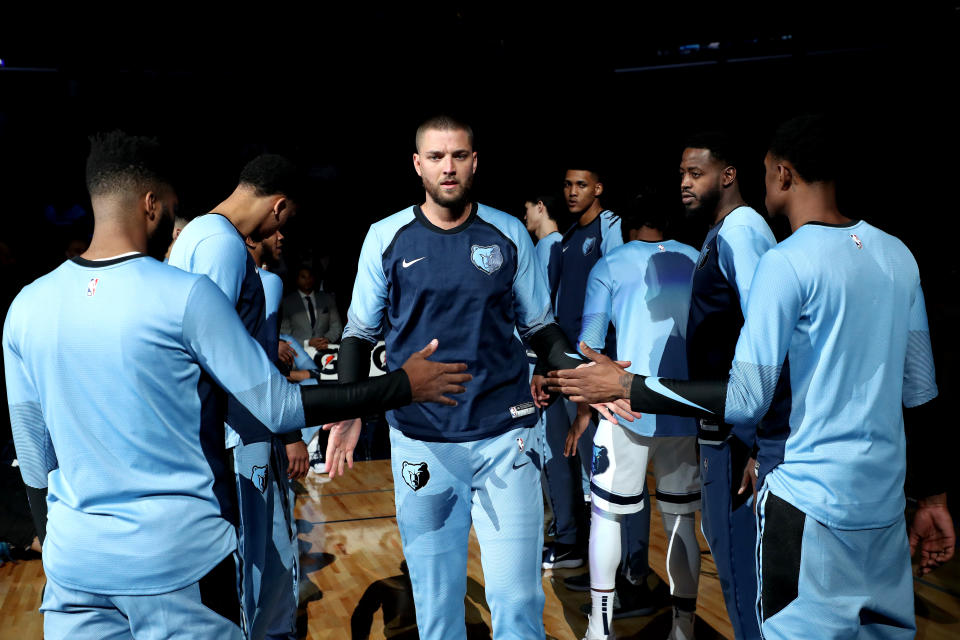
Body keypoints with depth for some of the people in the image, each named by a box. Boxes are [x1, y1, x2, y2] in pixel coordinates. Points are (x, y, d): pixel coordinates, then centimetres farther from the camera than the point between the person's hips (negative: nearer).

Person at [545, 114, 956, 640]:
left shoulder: (787, 262, -15)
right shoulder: (897, 255, 7)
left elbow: (745, 402, -18)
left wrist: (626, 387, -12)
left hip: (812, 503, -7)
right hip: (885, 502, 7)